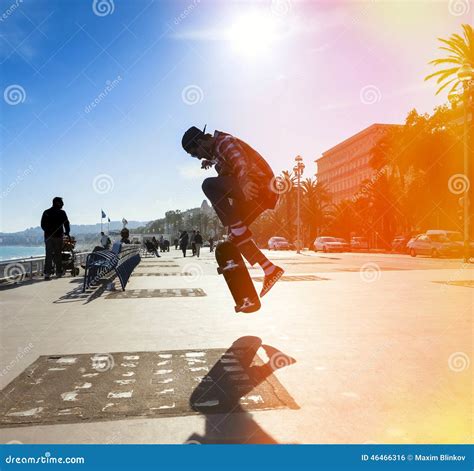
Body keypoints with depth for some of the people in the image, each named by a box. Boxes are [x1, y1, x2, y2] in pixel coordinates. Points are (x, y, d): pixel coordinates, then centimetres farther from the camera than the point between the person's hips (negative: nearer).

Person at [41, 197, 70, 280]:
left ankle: (47, 273, -6)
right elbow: (66, 223, 1)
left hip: (48, 236, 3)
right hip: (58, 236, -3)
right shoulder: (62, 213, -3)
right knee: (58, 254, 6)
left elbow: (42, 225, 11)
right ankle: (59, 272, 11)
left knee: (48, 255, 3)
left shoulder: (46, 212, 8)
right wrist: (67, 232, 17)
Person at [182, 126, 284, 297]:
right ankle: (270, 270, 8)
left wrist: (245, 182, -48)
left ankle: (239, 229, -20)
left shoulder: (224, 142, -7)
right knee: (236, 235, 10)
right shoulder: (217, 148, 22)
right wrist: (210, 161, 37)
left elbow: (240, 159, -30)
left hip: (258, 187, -10)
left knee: (209, 185, -24)